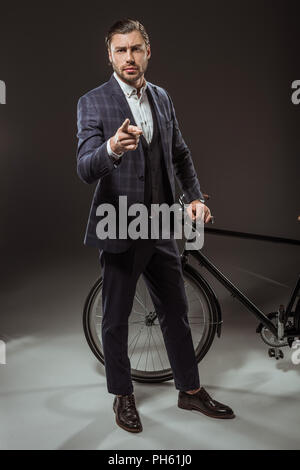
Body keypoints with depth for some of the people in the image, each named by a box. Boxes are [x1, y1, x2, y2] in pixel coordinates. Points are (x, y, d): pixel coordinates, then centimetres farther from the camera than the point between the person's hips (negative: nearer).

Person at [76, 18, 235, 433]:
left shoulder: (162, 98, 8)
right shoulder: (93, 103, -10)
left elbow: (180, 154, 18)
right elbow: (86, 170, -21)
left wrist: (195, 197, 5)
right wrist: (112, 149, -42)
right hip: (120, 231, -5)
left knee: (176, 312, 15)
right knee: (116, 319, 9)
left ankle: (190, 390, 31)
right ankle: (123, 396, 29)